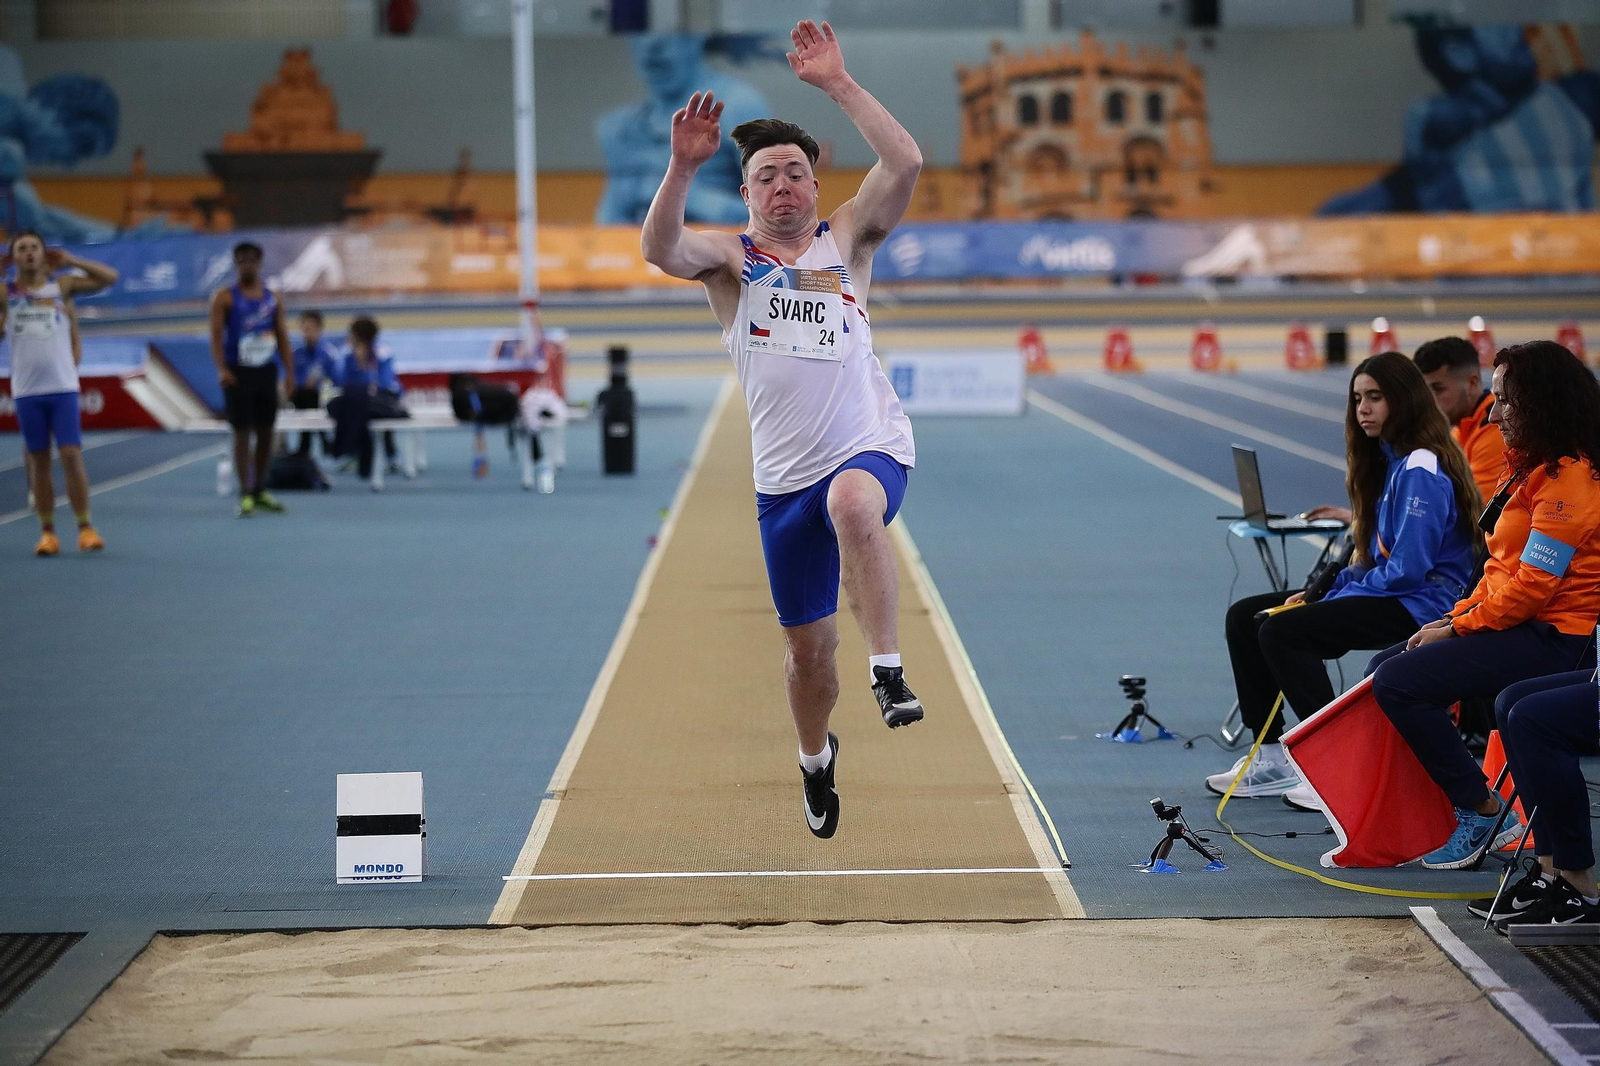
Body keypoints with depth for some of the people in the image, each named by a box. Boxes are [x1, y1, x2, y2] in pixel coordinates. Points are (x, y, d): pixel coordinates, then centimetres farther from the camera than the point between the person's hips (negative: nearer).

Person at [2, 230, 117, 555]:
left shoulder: (63, 286, 6)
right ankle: (47, 532, 10)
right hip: (26, 391, 1)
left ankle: (85, 528, -1)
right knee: (38, 461, 4)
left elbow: (110, 277, 4)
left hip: (63, 388, -1)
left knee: (71, 455, -7)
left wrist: (69, 261, 1)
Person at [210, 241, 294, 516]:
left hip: (266, 371, 4)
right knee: (242, 432, -5)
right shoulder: (225, 298, -2)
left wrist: (289, 372, 4)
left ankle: (261, 490, 19)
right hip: (238, 372, -4)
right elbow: (216, 335, -9)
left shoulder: (272, 298, 10)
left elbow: (282, 337, 12)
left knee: (266, 431, 8)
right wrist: (221, 369, -23)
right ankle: (245, 494, -3)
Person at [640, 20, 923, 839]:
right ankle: (815, 758, 39)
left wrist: (838, 85, -16)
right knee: (806, 647, 9)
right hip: (784, 477, 2)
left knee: (852, 504, -40)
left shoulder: (846, 241, 5)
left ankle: (887, 667, -35)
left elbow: (905, 164, -11)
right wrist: (683, 166, -32)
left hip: (871, 446, -2)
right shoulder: (729, 259, 4)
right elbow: (661, 249, -17)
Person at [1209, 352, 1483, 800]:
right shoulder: (1388, 460, 15)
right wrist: (1318, 593, 2)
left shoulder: (1421, 469, -15)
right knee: (1244, 617, 6)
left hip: (1418, 605, -11)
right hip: (1384, 592, 11)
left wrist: (1333, 596, -13)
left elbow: (1406, 570, -22)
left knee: (1280, 631, -26)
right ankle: (1271, 759, 6)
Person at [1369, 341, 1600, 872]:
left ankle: (1482, 813, -10)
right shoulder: (1532, 468, 16)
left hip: (1553, 642, -11)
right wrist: (1457, 615, 6)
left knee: (1399, 682, -19)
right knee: (1385, 668, 10)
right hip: (1517, 626, 11)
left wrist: (1458, 628, -13)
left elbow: (1533, 584, -22)